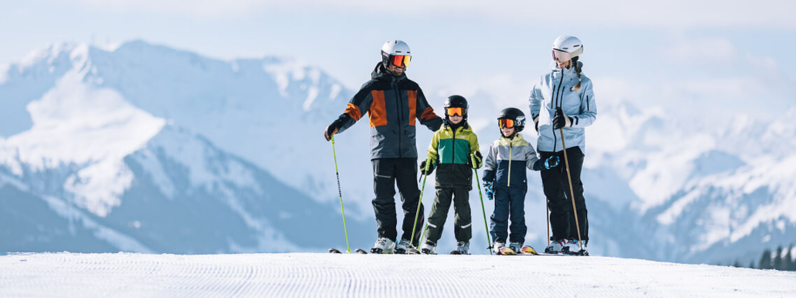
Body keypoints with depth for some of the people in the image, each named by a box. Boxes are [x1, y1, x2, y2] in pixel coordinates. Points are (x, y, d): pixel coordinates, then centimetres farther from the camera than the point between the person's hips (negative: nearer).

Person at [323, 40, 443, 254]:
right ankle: (386, 238, 6)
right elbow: (354, 111, -2)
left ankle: (409, 241, 3)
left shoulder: (412, 89, 14)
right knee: (383, 197, -2)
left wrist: (443, 126, 3)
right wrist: (336, 126, -18)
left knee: (411, 198, -1)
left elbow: (426, 115, 18)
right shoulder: (373, 88, 3)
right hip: (382, 153, -3)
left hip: (407, 152, 3)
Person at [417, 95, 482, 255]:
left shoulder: (469, 135, 9)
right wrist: (428, 165, -2)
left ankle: (463, 243, 7)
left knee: (462, 209, 0)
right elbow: (433, 154, 17)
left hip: (462, 178, -1)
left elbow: (474, 154, 9)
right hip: (444, 178, 1)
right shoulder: (440, 134, 12)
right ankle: (430, 240, 1)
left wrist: (476, 160, -13)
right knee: (439, 209, -2)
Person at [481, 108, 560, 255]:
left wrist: (546, 163, -11)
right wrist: (487, 183, 5)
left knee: (517, 215, 1)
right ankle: (499, 240, 0)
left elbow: (532, 163, 6)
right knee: (499, 214, -4)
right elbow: (489, 165, 12)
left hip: (518, 187, 0)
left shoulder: (525, 146, 6)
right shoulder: (496, 146, 8)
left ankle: (516, 242, 8)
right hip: (500, 187, 0)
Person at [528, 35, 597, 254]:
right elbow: (534, 97, 30)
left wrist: (570, 121, -19)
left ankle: (578, 239, -5)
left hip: (572, 143, -4)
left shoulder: (582, 83, -2)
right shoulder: (547, 79, 9)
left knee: (572, 190, -9)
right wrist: (536, 118, 17)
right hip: (547, 144, 4)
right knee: (553, 193, 4)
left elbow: (591, 115, -4)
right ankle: (560, 238, 9)